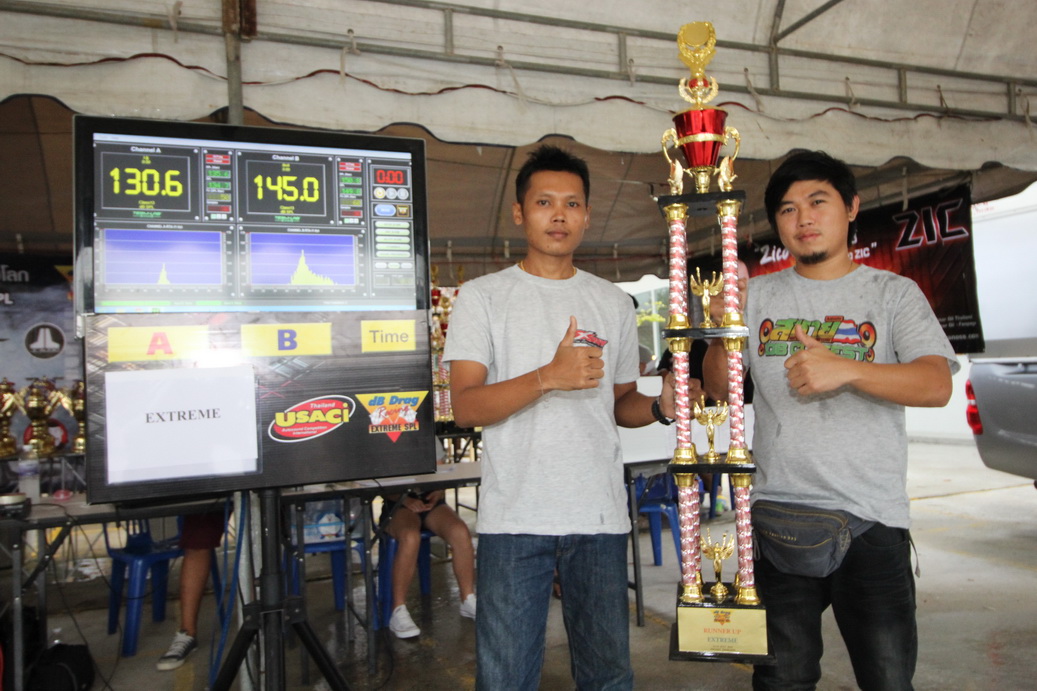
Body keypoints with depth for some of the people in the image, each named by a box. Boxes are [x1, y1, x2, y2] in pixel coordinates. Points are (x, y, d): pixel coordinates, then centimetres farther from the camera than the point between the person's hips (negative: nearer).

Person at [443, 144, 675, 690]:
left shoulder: (613, 303, 12)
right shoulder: (481, 297, 1)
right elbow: (465, 407, -8)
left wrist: (659, 406, -5)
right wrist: (549, 377, -22)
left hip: (600, 516, 3)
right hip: (514, 517, -3)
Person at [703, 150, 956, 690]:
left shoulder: (894, 293, 3)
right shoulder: (757, 296, 9)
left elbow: (936, 385, -10)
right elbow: (720, 389, 6)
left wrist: (846, 369, -26)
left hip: (872, 521, -1)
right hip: (776, 516, 2)